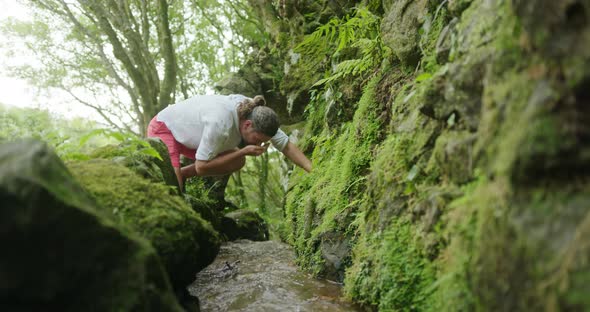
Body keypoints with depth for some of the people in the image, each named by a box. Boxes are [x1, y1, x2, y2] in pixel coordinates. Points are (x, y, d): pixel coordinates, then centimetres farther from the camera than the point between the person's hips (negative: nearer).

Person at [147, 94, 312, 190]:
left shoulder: (257, 114, -20)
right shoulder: (220, 124, -41)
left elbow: (287, 146, -13)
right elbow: (201, 167, -31)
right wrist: (244, 151, -31)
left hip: (188, 132, 8)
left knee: (238, 161, -8)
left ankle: (180, 174, 3)